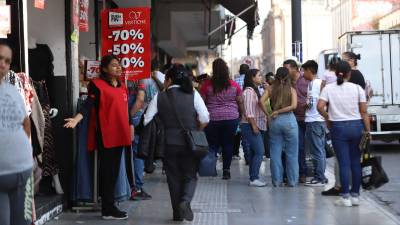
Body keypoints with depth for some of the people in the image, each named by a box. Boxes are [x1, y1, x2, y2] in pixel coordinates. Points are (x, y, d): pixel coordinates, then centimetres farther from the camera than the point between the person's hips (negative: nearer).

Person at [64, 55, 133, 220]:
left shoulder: (122, 87, 17)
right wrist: (76, 119, -30)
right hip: (105, 135, -7)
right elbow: (88, 106, -15)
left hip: (119, 134, 8)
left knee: (115, 170, 9)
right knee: (107, 171, -5)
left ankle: (109, 206, 16)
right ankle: (108, 209, -2)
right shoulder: (97, 85, -5)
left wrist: (130, 127, 24)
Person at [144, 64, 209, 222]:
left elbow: (147, 121, -5)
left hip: (168, 144, 1)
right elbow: (205, 119, -9)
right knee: (190, 176, 13)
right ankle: (185, 200, -14)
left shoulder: (159, 97, -3)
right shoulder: (193, 94, -4)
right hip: (189, 144, 0)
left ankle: (178, 213, 17)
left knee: (174, 178, 13)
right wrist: (195, 132, 9)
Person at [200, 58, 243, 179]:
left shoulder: (207, 85, -6)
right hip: (231, 118, 1)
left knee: (213, 145, 8)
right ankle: (226, 170, 10)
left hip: (212, 118, -1)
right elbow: (240, 103, 4)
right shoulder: (234, 85, -1)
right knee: (228, 144, 9)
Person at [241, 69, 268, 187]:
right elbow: (248, 111, -19)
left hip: (257, 126, 10)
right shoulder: (249, 91, -12)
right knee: (259, 151, -13)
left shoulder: (255, 90, 18)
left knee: (254, 152, 9)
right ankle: (254, 178, -11)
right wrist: (254, 125, -20)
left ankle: (253, 177, 12)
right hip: (250, 126, -10)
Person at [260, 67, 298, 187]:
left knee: (275, 152, 9)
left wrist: (268, 114, -2)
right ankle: (292, 180, 11)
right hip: (289, 120, -2)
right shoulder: (291, 90, -2)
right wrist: (279, 111, -8)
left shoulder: (271, 89, 2)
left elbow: (261, 101, -10)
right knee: (291, 153, 8)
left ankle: (277, 180, 11)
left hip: (275, 121, 2)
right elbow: (294, 105, -14)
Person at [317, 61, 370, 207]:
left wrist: (328, 118, 5)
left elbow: (320, 107, -11)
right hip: (356, 126, 1)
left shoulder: (328, 88, -1)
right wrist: (368, 130, 4)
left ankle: (345, 197, 1)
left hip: (338, 127, -1)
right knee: (356, 162, 10)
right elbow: (364, 112, -1)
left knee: (344, 163, 1)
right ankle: (355, 195, 15)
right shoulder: (357, 88, 0)